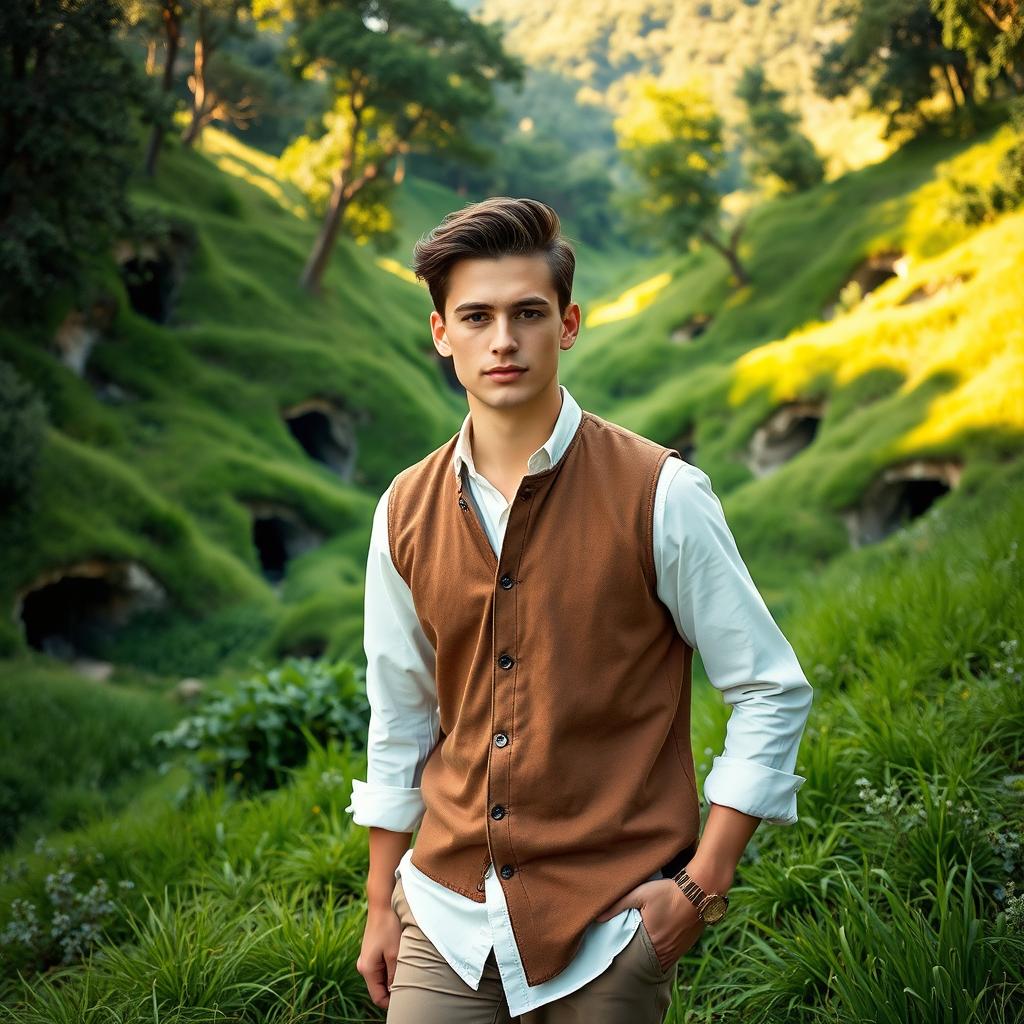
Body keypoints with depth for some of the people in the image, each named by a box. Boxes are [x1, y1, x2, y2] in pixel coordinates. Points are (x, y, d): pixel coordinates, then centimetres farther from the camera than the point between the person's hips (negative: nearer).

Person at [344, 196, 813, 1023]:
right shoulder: (405, 512, 1)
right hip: (447, 917, 3)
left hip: (607, 926, -3)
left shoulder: (661, 496, -11)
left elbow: (772, 691, -6)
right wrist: (382, 908, 12)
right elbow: (399, 720, 10)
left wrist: (703, 885, -10)